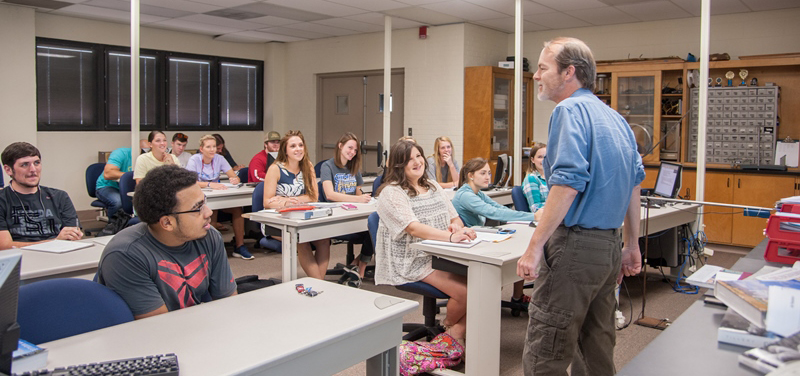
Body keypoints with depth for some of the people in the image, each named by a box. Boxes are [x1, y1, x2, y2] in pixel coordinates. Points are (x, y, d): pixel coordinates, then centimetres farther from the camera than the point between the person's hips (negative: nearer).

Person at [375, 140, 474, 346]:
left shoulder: (433, 186, 15)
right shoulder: (391, 193, -9)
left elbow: (455, 218, 13)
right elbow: (414, 228, -23)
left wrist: (457, 227, -13)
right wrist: (451, 236, -36)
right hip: (412, 263, -7)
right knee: (464, 291, -22)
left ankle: (459, 332, 1)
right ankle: (448, 327, 10)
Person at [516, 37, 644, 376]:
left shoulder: (570, 110, -12)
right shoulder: (614, 117, 17)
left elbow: (568, 182, -23)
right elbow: (634, 179, 21)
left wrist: (534, 248, -22)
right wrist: (631, 245, 27)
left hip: (575, 245, -10)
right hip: (609, 246, 10)